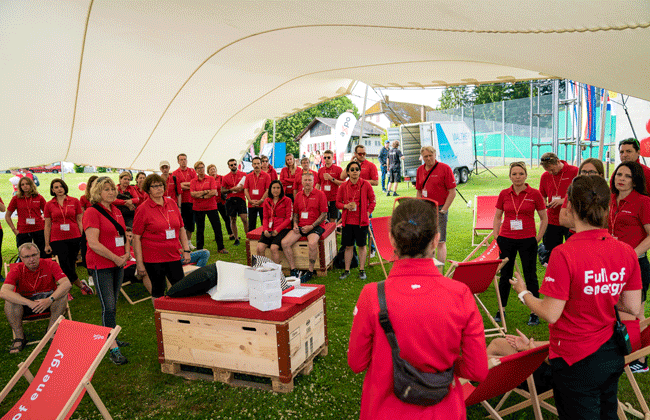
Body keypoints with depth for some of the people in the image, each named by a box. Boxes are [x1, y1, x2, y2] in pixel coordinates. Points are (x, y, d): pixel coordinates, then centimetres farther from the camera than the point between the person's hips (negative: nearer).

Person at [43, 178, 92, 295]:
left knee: (71, 265, 4)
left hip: (74, 238, 0)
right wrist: (47, 244, 6)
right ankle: (81, 285, 13)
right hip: (58, 239, 0)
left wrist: (83, 239, 1)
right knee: (66, 266, -7)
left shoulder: (75, 201, 4)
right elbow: (47, 226, 9)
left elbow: (79, 221, 7)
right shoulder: (49, 205, 6)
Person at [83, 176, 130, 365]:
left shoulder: (116, 211, 11)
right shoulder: (92, 212, -12)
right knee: (108, 307, -7)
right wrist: (116, 258, -16)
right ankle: (113, 349, -2)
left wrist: (127, 254, 1)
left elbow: (124, 234, 18)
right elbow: (94, 243, -19)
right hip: (101, 266, -7)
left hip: (118, 264, 7)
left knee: (112, 304, 16)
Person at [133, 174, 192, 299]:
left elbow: (181, 228, 14)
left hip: (173, 255, 4)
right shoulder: (143, 209, -6)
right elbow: (136, 238, -6)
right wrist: (139, 263, -10)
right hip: (153, 258, -4)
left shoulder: (172, 203, 7)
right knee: (158, 289, 8)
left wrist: (186, 250, 8)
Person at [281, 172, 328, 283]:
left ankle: (310, 272, -14)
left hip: (315, 226, -5)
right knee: (284, 243, -14)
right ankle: (293, 270, -3)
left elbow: (324, 214, -5)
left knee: (312, 243, -34)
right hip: (300, 226, 5)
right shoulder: (298, 195, 14)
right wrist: (295, 224, 2)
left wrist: (311, 226, -13)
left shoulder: (320, 194, -2)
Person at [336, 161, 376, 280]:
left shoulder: (366, 184, -2)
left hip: (362, 220, -1)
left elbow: (372, 200, 4)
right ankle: (347, 270, 19)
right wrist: (346, 206, -10)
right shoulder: (343, 186, 2)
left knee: (362, 245, 6)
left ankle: (362, 270, 18)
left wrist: (368, 212, -6)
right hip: (348, 220, 2)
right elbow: (338, 202, 9)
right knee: (348, 246, 8)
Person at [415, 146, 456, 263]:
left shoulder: (445, 168, -7)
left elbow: (452, 192, -9)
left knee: (440, 242, -2)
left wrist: (443, 210, -11)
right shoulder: (420, 170, 10)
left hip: (439, 209, -5)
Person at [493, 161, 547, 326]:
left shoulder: (534, 194, -3)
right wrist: (496, 237, 4)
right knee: (505, 275, 10)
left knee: (530, 276, 5)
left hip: (527, 240, -2)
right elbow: (497, 217, 11)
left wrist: (538, 238, -1)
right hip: (506, 239, 2)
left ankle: (534, 313, 16)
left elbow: (544, 218, 4)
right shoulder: (504, 194, 3)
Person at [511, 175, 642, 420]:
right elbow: (633, 308, 0)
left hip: (576, 358, -6)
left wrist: (523, 293, -4)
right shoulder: (627, 252, -7)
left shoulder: (564, 254, -26)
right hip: (612, 354, 6)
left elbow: (551, 314, -22)